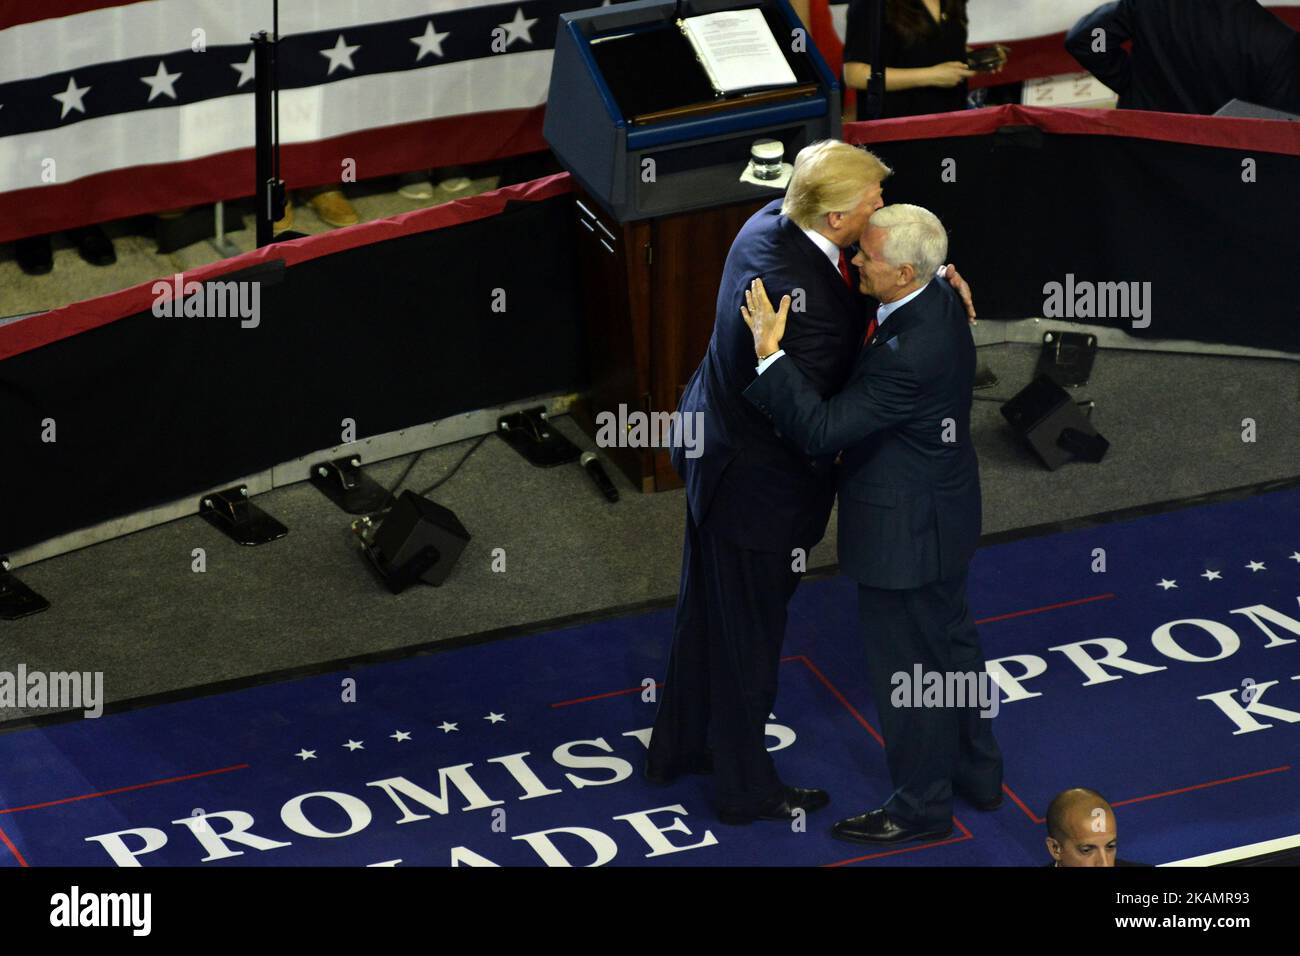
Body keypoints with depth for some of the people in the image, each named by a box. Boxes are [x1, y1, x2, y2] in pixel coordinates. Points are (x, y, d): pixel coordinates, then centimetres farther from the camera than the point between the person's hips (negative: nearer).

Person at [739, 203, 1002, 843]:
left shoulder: (912, 353, -35)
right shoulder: (938, 301, -5)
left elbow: (820, 431, -32)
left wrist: (771, 352, -32)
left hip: (905, 530, -10)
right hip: (942, 511, 10)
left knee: (906, 666, 8)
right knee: (950, 640, 25)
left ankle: (921, 806, 26)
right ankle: (976, 771, 44)